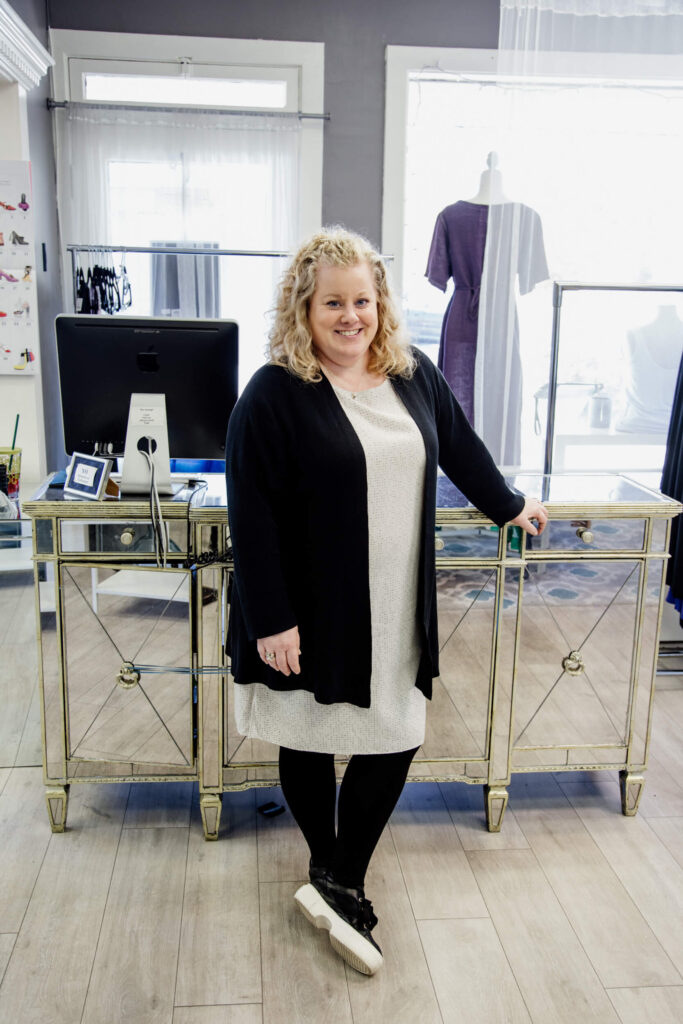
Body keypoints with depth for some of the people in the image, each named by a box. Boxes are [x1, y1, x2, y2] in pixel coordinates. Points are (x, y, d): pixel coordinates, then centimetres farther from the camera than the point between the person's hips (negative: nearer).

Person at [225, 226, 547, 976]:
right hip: (311, 612, -4)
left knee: (394, 741, 5)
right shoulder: (274, 393, -12)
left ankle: (337, 883, 22)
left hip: (393, 611, 5)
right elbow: (250, 514, -15)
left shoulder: (413, 374, 5)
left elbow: (459, 445, 20)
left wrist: (507, 506, 29)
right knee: (308, 742, 11)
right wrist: (270, 620, -16)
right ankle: (333, 874, 34)